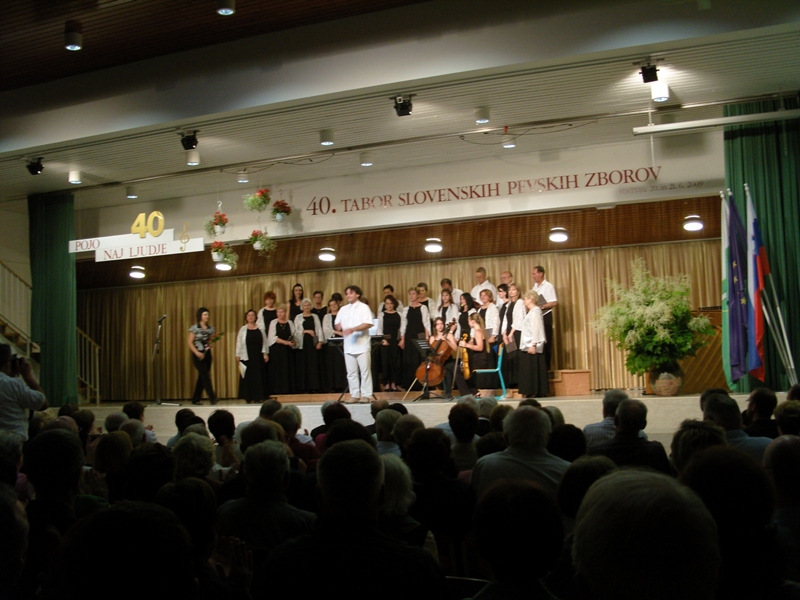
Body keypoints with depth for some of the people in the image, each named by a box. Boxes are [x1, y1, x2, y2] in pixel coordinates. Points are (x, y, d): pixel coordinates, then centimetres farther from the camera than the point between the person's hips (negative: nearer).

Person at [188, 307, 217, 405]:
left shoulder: (210, 329, 10)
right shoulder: (194, 328, -5)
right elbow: (190, 342, -7)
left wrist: (212, 343, -9)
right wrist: (197, 353, -19)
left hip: (207, 354, 6)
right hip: (198, 355, -6)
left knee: (202, 377, 9)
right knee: (205, 376, -13)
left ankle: (195, 399, 18)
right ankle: (212, 398, -15)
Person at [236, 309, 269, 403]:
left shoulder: (260, 329, 8)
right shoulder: (243, 329, 6)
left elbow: (264, 342, 7)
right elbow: (239, 343, 3)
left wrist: (266, 353, 1)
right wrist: (238, 355, -3)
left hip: (258, 356, 1)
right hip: (247, 356, -1)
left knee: (259, 375, 1)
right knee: (248, 376, -1)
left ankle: (259, 396, 6)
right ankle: (249, 397, 2)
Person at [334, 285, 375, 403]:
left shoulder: (363, 307, -1)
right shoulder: (343, 309, 16)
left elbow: (368, 324, -12)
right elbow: (338, 325, 17)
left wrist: (353, 329, -23)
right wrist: (339, 326, -9)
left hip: (362, 345, -5)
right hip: (348, 346, 5)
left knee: (365, 371, -4)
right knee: (351, 372, 6)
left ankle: (366, 395, 1)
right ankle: (354, 395, 11)